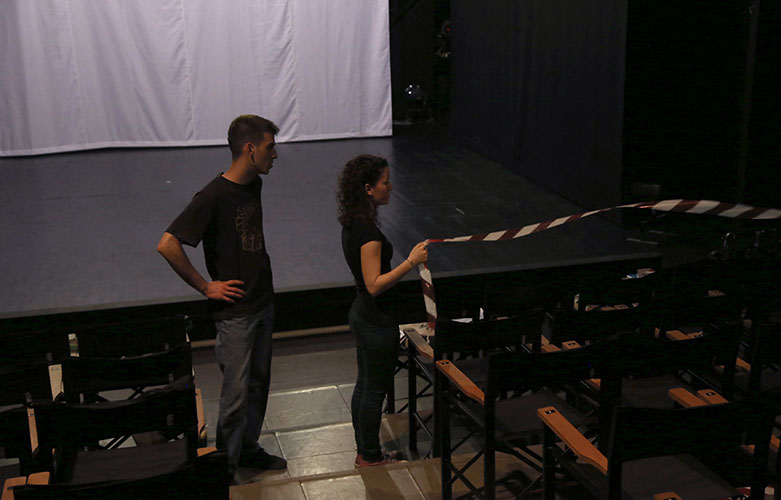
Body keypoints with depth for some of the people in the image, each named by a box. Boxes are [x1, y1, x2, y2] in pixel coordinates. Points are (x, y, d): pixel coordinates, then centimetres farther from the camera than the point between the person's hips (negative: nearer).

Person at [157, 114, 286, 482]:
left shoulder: (254, 185, 5)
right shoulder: (213, 196, -21)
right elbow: (167, 245, -25)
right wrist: (205, 286, -18)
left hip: (263, 303, 8)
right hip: (235, 310, -8)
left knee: (258, 382, 17)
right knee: (236, 393, -1)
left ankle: (249, 448, 33)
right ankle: (226, 466, 15)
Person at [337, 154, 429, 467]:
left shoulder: (352, 224, 5)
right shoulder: (368, 232, -25)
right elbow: (374, 285, -25)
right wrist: (411, 262, -26)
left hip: (362, 313, 10)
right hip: (377, 320, -10)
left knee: (364, 385, 19)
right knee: (375, 390, 5)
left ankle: (365, 452, 32)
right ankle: (371, 457, 20)